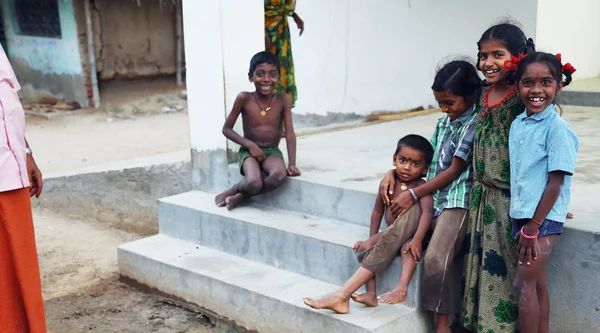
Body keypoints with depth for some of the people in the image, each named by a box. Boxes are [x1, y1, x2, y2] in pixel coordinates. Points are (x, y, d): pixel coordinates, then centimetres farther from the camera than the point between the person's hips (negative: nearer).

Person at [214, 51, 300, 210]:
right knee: (253, 183, -34)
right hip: (249, 151, -2)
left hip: (272, 151, 2)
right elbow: (226, 129, -2)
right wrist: (250, 145, -14)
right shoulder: (244, 99, -9)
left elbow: (289, 133, -7)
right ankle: (234, 191, 2)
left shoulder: (283, 99, -6)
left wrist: (292, 164, -17)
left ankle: (242, 196, -10)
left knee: (279, 175, -34)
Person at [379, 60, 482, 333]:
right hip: (431, 199, 8)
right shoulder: (443, 122, 16)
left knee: (435, 259, -23)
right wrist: (392, 173, 2)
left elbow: (454, 171, -11)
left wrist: (413, 195, -12)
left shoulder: (474, 124, -9)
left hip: (456, 202, -8)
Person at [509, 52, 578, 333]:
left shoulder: (557, 128, -16)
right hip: (521, 215, 7)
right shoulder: (517, 124, 5)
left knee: (524, 285, -3)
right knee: (537, 284, 15)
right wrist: (522, 225, 10)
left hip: (543, 218, -7)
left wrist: (533, 227, -16)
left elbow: (555, 183, -17)